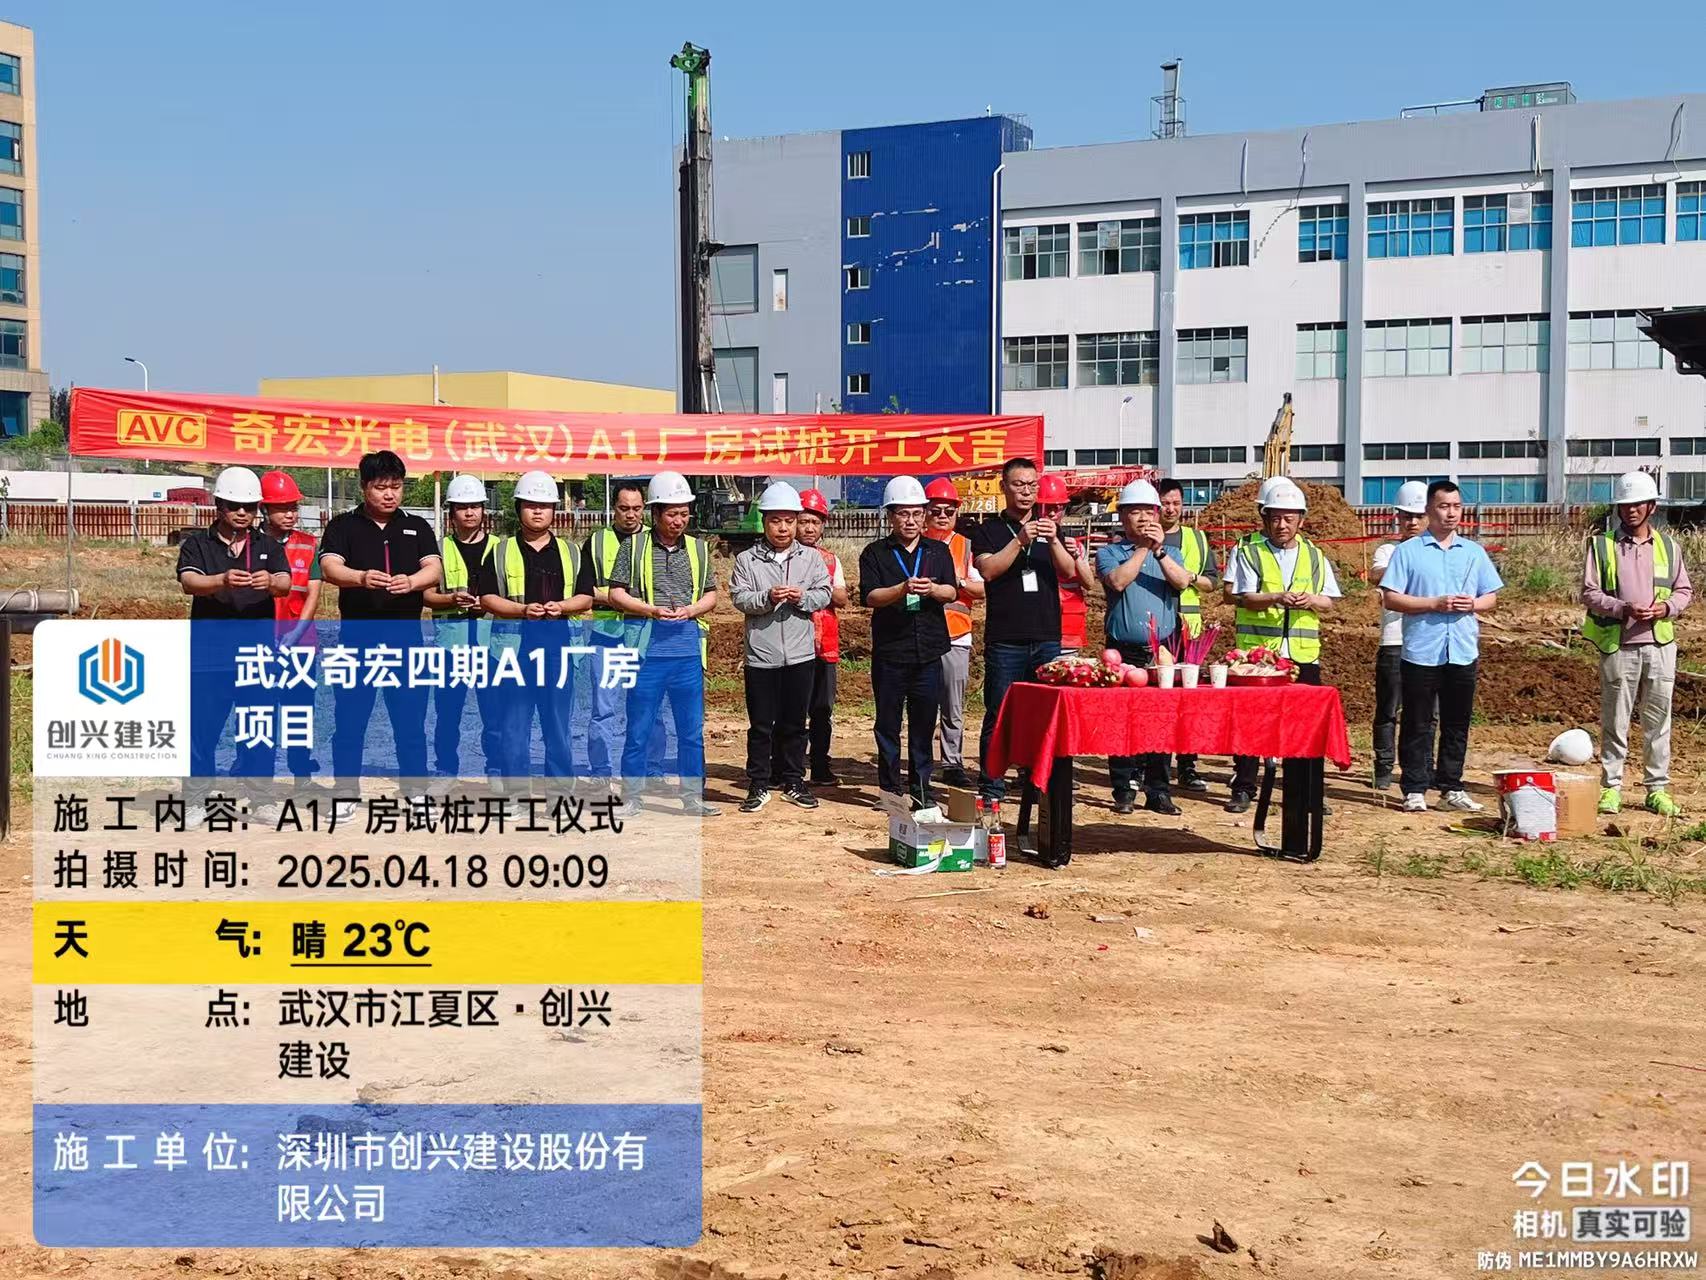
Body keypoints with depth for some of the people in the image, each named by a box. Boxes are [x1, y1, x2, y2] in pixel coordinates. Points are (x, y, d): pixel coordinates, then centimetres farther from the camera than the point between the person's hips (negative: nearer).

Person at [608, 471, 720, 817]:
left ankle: (692, 796, 17)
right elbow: (616, 594, 0)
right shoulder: (635, 546, 1)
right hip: (648, 646, -3)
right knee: (639, 728, 2)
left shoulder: (699, 548, 10)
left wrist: (690, 610, -7)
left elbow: (710, 595, 14)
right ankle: (632, 797, 12)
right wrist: (652, 610, -14)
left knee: (692, 729, 7)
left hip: (688, 648, 3)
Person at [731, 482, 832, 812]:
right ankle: (759, 785, 13)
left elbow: (824, 595, 2)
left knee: (795, 723, 10)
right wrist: (767, 598, -22)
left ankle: (792, 782, 20)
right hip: (761, 656, -2)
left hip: (801, 654, 2)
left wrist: (802, 597, -16)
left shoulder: (811, 558, 6)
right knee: (760, 724, 4)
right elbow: (740, 598, -6)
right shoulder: (747, 560, 1)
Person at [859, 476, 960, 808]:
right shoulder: (875, 553, 3)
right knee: (888, 724, 4)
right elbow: (869, 596, -8)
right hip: (889, 653, -2)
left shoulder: (938, 551, 12)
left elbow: (952, 591, 1)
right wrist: (903, 589, -25)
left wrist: (932, 589, -21)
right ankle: (889, 789, 11)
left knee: (924, 724, 5)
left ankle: (920, 788, 13)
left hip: (929, 652, 2)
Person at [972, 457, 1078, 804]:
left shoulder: (1049, 528, 14)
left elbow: (1069, 572, 1)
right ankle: (991, 788, 3)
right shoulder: (989, 531, 6)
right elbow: (988, 570, -11)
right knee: (998, 716, -2)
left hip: (1047, 638, 3)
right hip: (1004, 641, -3)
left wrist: (1053, 541, -16)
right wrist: (1020, 541, -20)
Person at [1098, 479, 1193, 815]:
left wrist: (1159, 550, -16)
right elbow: (1118, 581, -14)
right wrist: (1143, 548, -12)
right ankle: (1124, 791, 6)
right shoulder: (1109, 553, 6)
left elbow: (1182, 581, -6)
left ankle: (1158, 791, 8)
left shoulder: (1168, 553, 14)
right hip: (1124, 651, -2)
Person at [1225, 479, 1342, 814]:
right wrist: (1276, 598, -26)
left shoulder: (1314, 555, 12)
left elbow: (1328, 601, 11)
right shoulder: (1248, 552, 2)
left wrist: (1311, 600, -12)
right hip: (1256, 649, -3)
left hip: (1303, 652, 3)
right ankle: (1243, 789, 8)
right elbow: (1243, 597, -8)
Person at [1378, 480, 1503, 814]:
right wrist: (1435, 604, -14)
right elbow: (1390, 598, -6)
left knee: (1457, 724, 8)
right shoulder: (1408, 551, 0)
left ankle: (1451, 788, 17)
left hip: (1464, 652, 4)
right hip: (1420, 651, -4)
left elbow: (1491, 597, 15)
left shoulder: (1474, 552, 13)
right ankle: (1415, 790, 6)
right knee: (1417, 724, 1)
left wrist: (1472, 604, -7)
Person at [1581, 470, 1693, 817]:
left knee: (1658, 719, 5)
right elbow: (1589, 593, -2)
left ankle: (1657, 789, 13)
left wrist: (1666, 607, -7)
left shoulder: (1668, 546, 10)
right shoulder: (1602, 545, 2)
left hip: (1660, 644, 2)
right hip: (1618, 645, -2)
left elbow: (1685, 590, 14)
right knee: (1615, 720, 1)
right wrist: (1624, 609, -17)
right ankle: (1610, 787, 9)